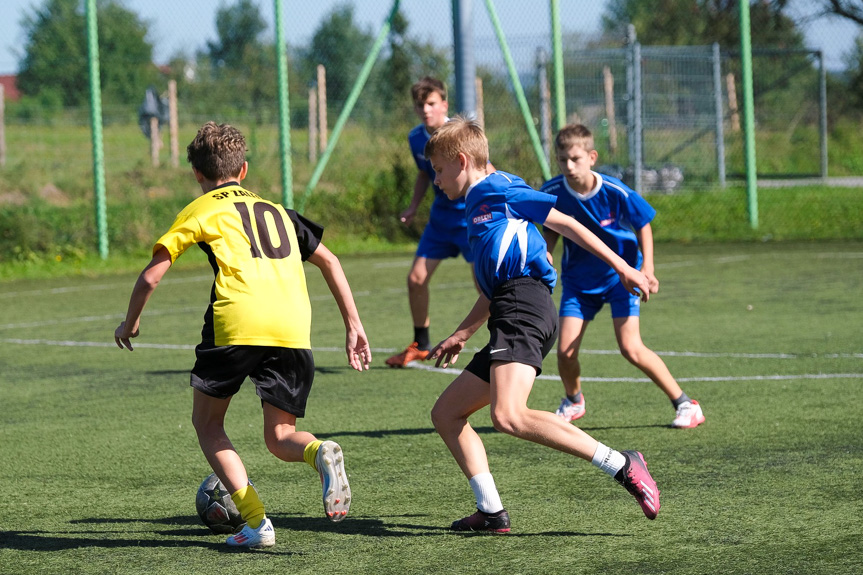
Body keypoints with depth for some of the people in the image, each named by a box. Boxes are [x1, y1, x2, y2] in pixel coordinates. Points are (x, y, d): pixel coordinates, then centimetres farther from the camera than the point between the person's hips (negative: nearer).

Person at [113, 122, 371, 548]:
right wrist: (354, 325, 28)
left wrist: (130, 323, 29)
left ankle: (256, 521, 0)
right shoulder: (276, 211, 30)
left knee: (206, 422, 17)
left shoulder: (201, 210, 16)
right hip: (293, 329, 4)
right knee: (280, 436, 14)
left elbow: (151, 276, 12)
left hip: (237, 324, -4)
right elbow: (329, 261, 27)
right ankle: (321, 453, -22)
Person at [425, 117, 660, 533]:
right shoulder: (476, 208, 32)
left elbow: (563, 223, -2)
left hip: (525, 307, -11)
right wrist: (461, 335, 41)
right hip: (510, 320, 11)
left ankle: (621, 465, -30)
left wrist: (620, 265, -8)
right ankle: (490, 511, -2)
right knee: (446, 413, 10)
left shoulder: (498, 190, 4)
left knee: (508, 416, -29)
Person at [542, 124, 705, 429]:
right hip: (579, 279, 3)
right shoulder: (552, 193, -16)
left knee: (631, 348, -15)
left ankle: (685, 404, -1)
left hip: (620, 275, -3)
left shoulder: (615, 192, -22)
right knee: (565, 351, -6)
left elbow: (643, 227, -7)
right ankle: (573, 401, 27)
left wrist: (646, 270, -18)